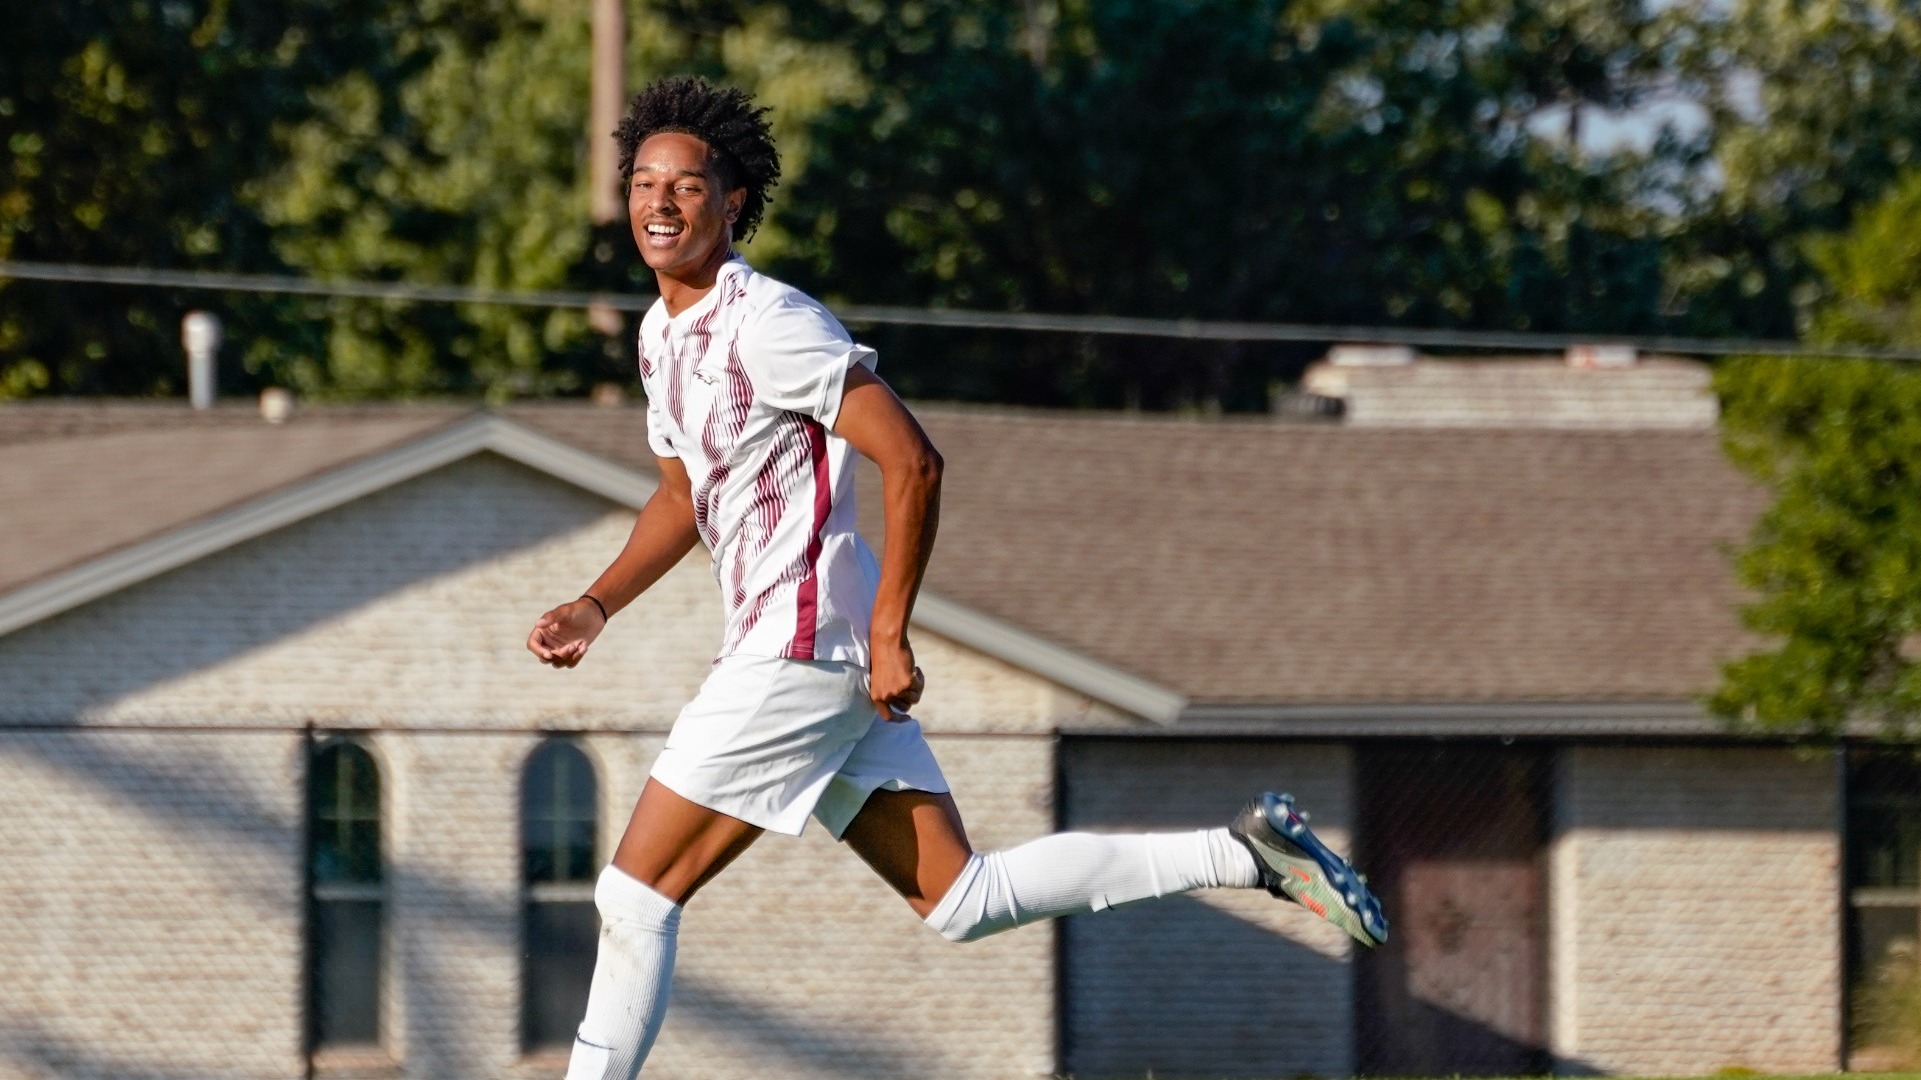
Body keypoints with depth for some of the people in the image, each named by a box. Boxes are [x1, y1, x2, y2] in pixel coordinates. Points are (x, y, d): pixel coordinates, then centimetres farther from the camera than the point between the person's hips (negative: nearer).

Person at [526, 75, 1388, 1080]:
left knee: (637, 893, -7)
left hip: (802, 643, -10)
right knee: (962, 900, 8)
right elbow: (683, 496, 29)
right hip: (780, 647, 10)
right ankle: (1244, 852, 12)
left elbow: (912, 462, -18)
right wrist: (595, 607, 14)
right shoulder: (662, 331, 15)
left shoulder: (765, 322, -15)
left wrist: (888, 637, -19)